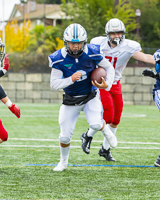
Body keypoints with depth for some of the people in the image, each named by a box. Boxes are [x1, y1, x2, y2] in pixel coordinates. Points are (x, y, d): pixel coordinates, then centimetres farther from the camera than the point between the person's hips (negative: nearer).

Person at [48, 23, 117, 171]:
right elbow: (54, 84, -15)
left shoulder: (92, 53, -18)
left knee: (95, 124, -26)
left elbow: (109, 67, -1)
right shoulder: (59, 59, -19)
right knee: (65, 137, 0)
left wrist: (107, 85, -17)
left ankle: (105, 130, 13)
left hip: (91, 96, -1)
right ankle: (63, 162, 30)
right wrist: (70, 79, -31)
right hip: (71, 100, 1)